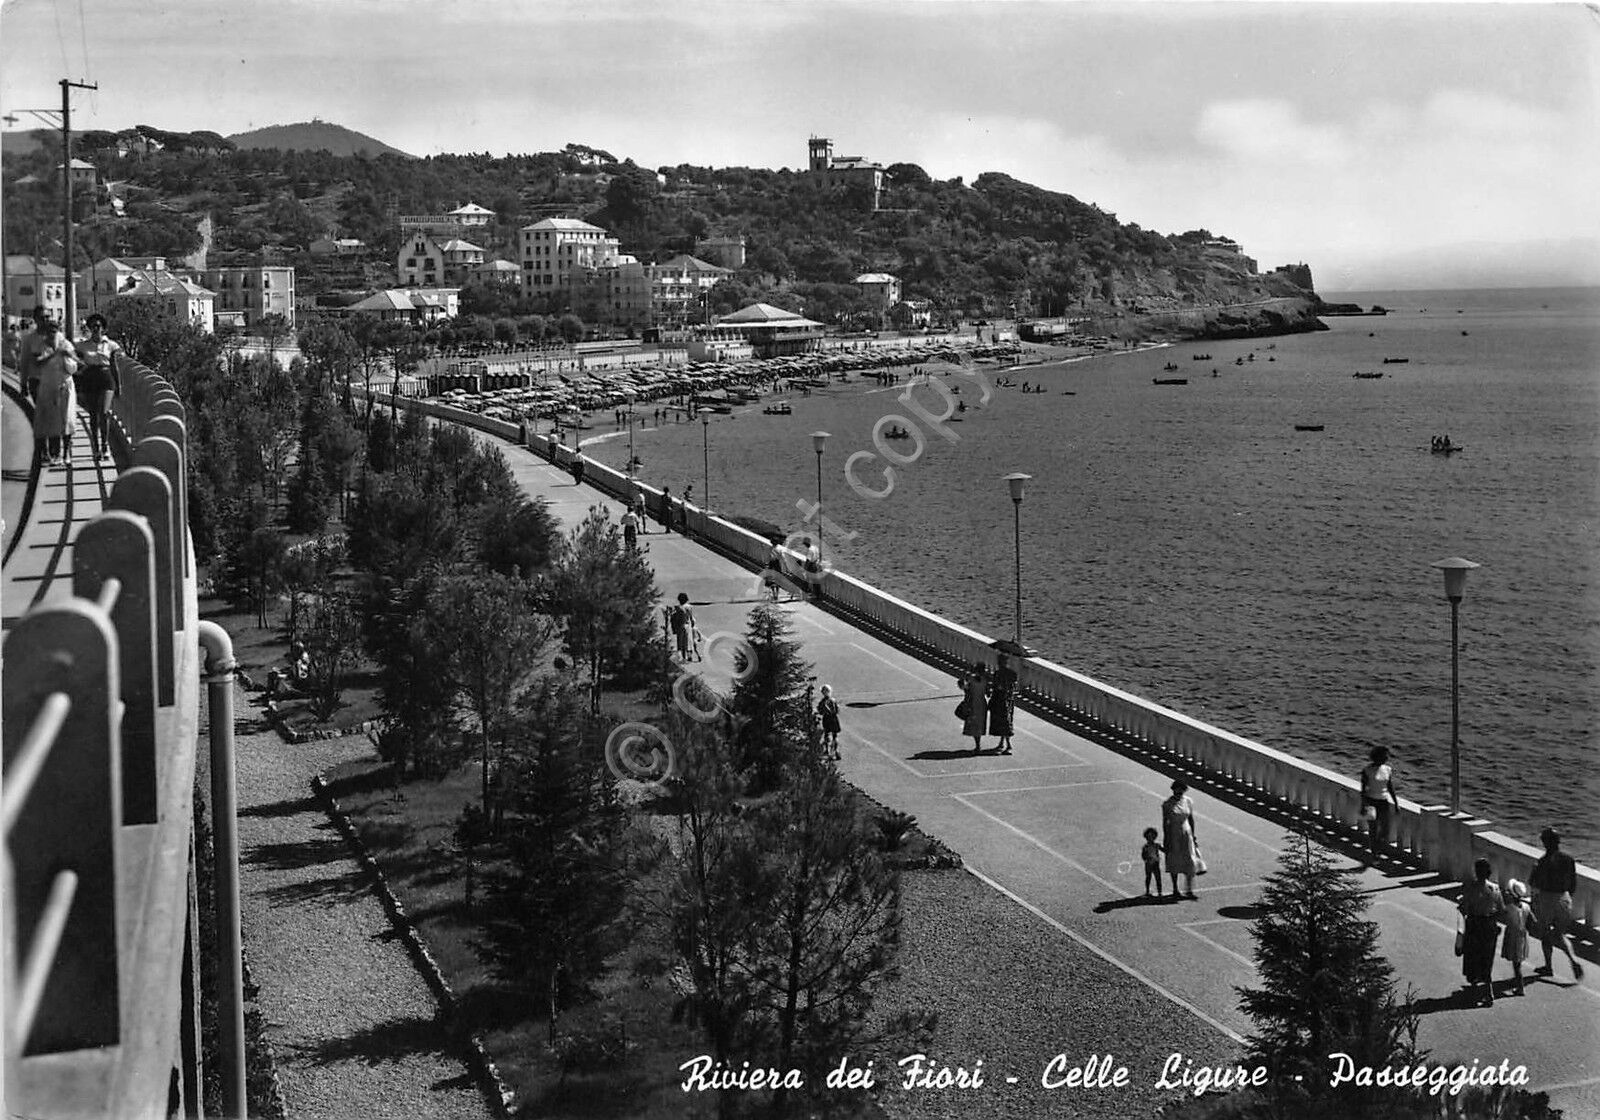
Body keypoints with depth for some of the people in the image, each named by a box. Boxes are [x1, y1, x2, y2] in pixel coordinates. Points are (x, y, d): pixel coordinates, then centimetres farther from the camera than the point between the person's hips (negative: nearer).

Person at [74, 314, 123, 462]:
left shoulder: (110, 345, 4)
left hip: (106, 380, -1)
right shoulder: (83, 345, 6)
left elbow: (114, 367, 11)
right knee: (93, 416, 3)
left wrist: (119, 386, 9)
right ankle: (96, 448, 11)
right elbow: (79, 367, 10)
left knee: (104, 413, -15)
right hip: (89, 381, 1)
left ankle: (105, 444, -2)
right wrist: (79, 391, 8)